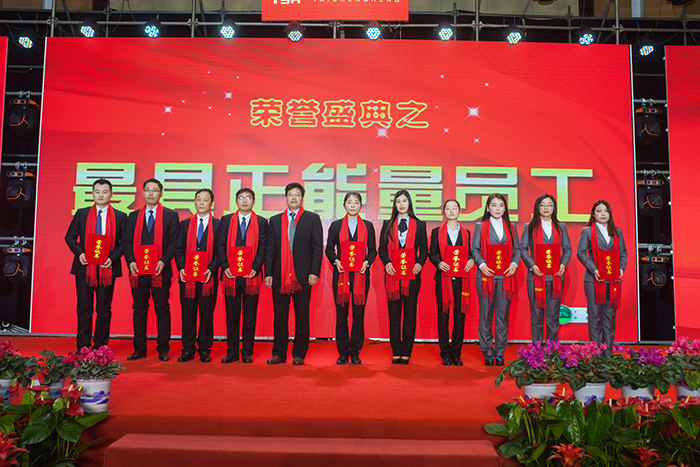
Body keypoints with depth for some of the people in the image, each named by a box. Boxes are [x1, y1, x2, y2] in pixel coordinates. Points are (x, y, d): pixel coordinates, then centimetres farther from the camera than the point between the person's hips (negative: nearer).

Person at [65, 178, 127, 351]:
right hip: (84, 267, 1)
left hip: (107, 268, -1)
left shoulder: (120, 217, 5)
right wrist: (79, 253, -7)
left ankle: (101, 346, 15)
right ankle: (83, 347, 15)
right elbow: (70, 236, 10)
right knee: (84, 309, 6)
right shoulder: (81, 214, 9)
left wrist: (112, 258, -13)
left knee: (104, 309, 5)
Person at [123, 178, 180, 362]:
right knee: (139, 310, 8)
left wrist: (163, 261, -14)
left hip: (160, 271, -3)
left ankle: (163, 350, 10)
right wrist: (131, 261, -6)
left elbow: (174, 242, -1)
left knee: (162, 310, 2)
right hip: (138, 271, 3)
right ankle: (139, 349, 17)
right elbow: (127, 241, 10)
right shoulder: (134, 216, 14)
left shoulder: (171, 215, 5)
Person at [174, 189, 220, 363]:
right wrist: (181, 268, -5)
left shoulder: (219, 225, 5)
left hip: (208, 277, -2)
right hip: (187, 277, 2)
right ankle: (188, 350, 16)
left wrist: (211, 269, -12)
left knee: (207, 315, 3)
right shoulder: (185, 224, 13)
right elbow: (179, 249, 10)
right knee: (187, 314, 6)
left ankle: (204, 350, 15)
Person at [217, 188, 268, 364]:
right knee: (231, 316, 6)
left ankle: (247, 353, 13)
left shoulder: (261, 222, 7)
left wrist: (255, 268, -10)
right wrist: (225, 267, -7)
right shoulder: (226, 220, 11)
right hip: (230, 276, 1)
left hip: (251, 276, -1)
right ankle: (232, 352, 15)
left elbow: (263, 248, 2)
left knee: (250, 317, 4)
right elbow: (221, 246, 6)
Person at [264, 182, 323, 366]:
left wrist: (314, 272, -8)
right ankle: (279, 354, 16)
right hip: (280, 275, 2)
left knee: (302, 317, 4)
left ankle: (299, 354, 14)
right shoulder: (275, 220, 13)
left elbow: (317, 247, 0)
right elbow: (270, 249, 11)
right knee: (279, 316, 6)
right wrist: (268, 273, 2)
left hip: (302, 275, -2)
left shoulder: (312, 219, 5)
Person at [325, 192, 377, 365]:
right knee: (341, 314, 2)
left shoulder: (368, 226, 11)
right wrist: (336, 261, -11)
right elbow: (329, 249, 8)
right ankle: (343, 352, 12)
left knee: (359, 314, 1)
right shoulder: (336, 225, 10)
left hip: (361, 274, 0)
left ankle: (355, 351, 12)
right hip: (341, 274, 0)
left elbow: (373, 250, 8)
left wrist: (367, 262, -10)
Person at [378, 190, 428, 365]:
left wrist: (420, 263, -10)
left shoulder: (419, 225, 10)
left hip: (412, 274, -1)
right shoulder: (388, 224, 12)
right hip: (393, 273, 1)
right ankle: (396, 352, 11)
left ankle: (406, 353, 10)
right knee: (394, 314, 3)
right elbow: (382, 248, 8)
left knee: (410, 314, 1)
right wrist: (387, 263, -10)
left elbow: (424, 249, 8)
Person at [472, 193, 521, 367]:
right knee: (486, 314, 1)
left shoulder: (510, 227, 14)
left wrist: (514, 263, -7)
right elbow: (475, 249, 3)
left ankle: (500, 353, 13)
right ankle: (487, 353, 10)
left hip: (506, 276, 2)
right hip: (486, 275, -2)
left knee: (503, 314, 4)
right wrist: (482, 264, -13)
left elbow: (517, 249, 12)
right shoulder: (480, 226, 8)